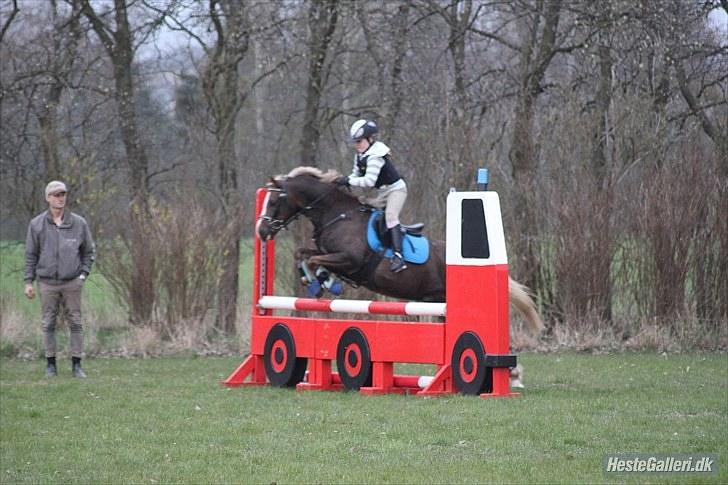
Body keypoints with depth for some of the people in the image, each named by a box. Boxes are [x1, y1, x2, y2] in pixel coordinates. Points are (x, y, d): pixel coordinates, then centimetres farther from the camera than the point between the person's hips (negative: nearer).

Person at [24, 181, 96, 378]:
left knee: (75, 323, 0)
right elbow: (31, 255, 5)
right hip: (47, 283, 0)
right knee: (49, 323, 4)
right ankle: (51, 364, 12)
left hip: (72, 282, 0)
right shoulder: (37, 224, 0)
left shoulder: (79, 223, 1)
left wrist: (83, 274, -1)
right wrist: (28, 281, 1)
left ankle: (76, 365, 6)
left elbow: (89, 251, 10)